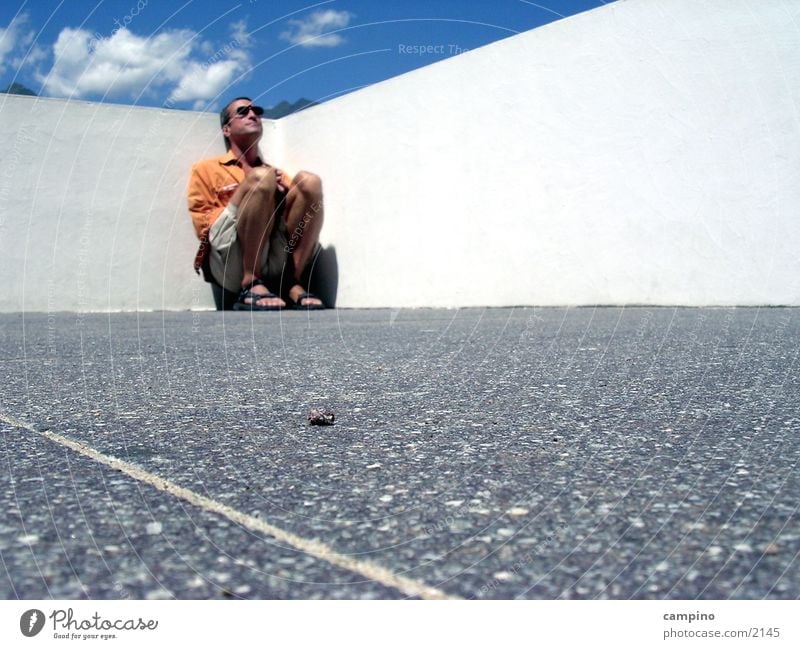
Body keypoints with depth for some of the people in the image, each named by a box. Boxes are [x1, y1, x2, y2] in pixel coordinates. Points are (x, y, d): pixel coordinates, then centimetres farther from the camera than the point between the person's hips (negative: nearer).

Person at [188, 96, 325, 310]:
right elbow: (204, 226, 8)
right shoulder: (206, 169, 22)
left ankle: (292, 283, -20)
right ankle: (251, 286, -25)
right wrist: (253, 188, 0)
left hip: (278, 261, 3)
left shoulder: (277, 173, 33)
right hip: (232, 263, -3)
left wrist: (281, 191, 1)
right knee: (260, 177, -23)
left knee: (309, 182, -14)